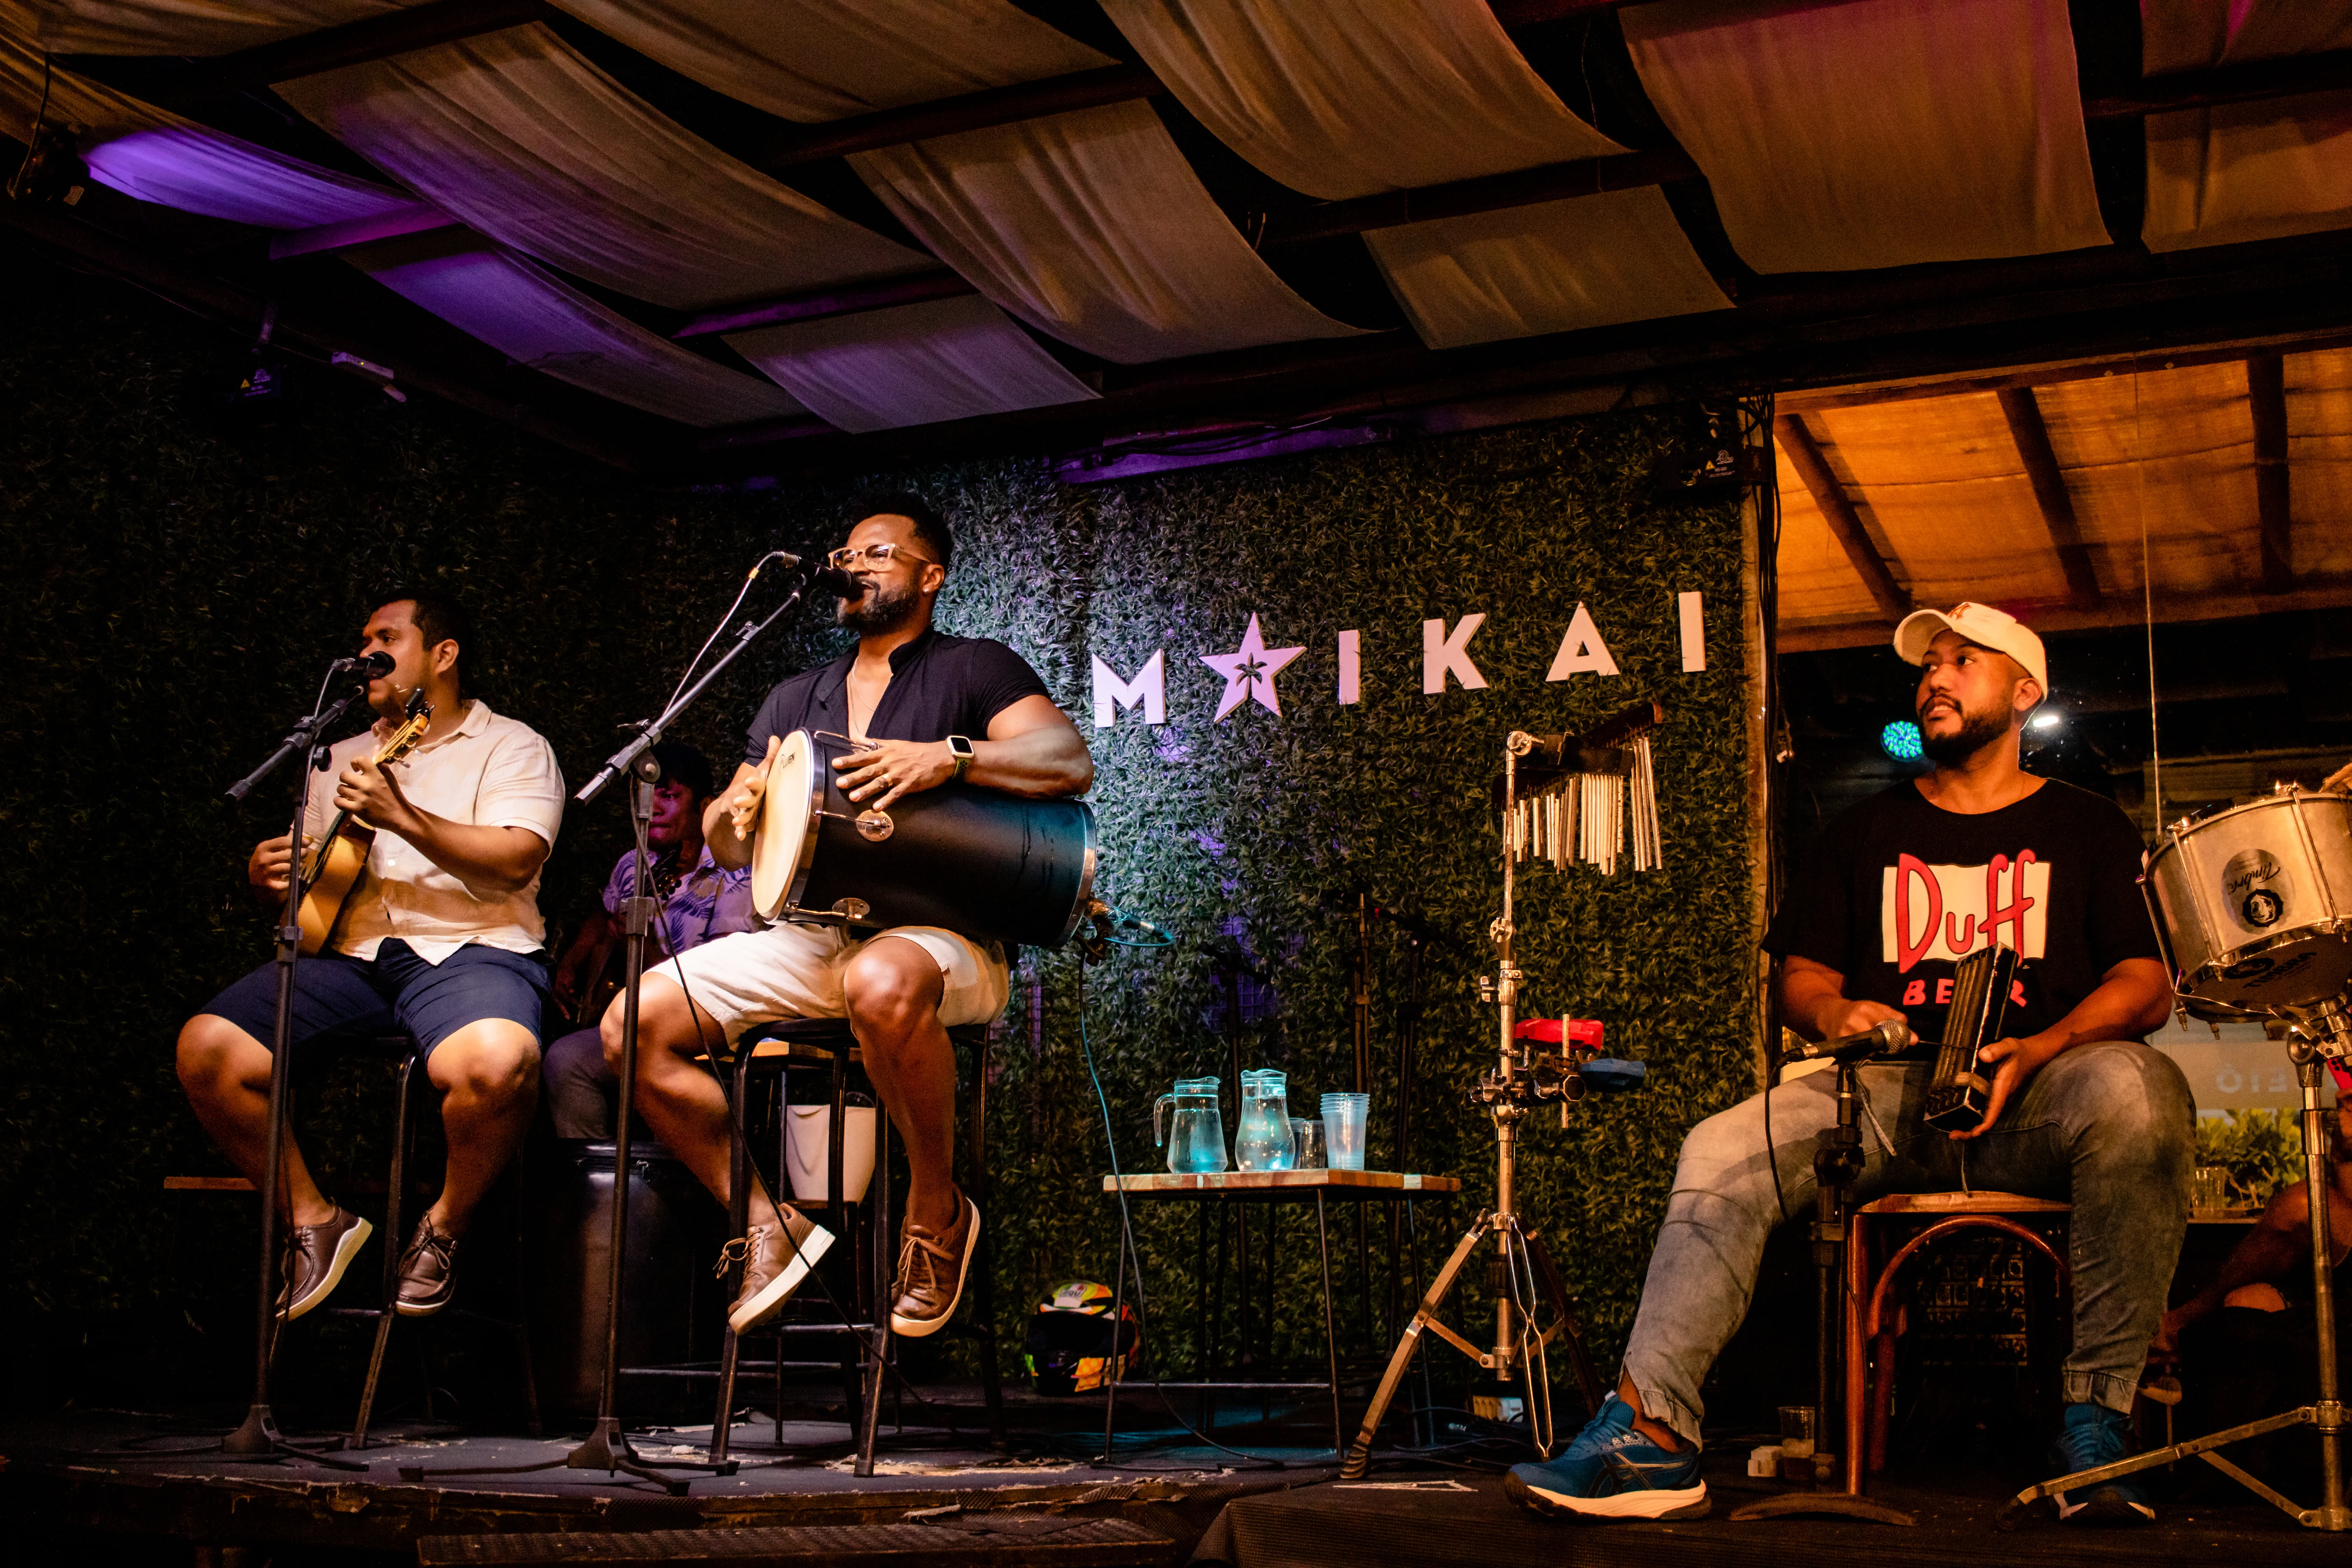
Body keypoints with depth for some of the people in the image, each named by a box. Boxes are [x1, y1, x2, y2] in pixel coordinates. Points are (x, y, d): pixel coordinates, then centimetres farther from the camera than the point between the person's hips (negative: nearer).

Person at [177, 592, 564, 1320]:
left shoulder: (511, 747, 6)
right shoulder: (345, 757, 25)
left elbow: (515, 863, -11)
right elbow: (307, 863, 29)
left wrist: (401, 817, -19)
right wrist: (270, 873, 4)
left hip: (469, 948, -5)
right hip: (349, 952, 6)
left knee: (496, 1061, -39)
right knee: (206, 1047, -18)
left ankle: (444, 1228, -9)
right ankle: (314, 1221, -2)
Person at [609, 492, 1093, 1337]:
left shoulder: (974, 668, 6)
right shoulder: (795, 698, 23)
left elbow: (1071, 762, -10)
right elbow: (727, 843, 21)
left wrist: (949, 757, -24)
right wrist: (736, 816, -4)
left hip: (935, 935, -6)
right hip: (807, 934, 6)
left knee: (882, 986, -42)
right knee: (634, 1026, -14)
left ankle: (937, 1212, -17)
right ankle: (766, 1223, -2)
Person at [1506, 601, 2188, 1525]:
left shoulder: (2086, 828, 15)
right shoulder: (1868, 833, 22)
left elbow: (2146, 985, 4)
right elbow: (1800, 975, 19)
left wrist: (2037, 1049, -16)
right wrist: (1836, 1012, -7)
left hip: (2037, 1096, -2)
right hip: (1893, 1088, 2)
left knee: (2138, 1089, -37)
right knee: (1722, 1153, -25)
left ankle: (2097, 1416, -32)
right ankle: (1651, 1432, -31)